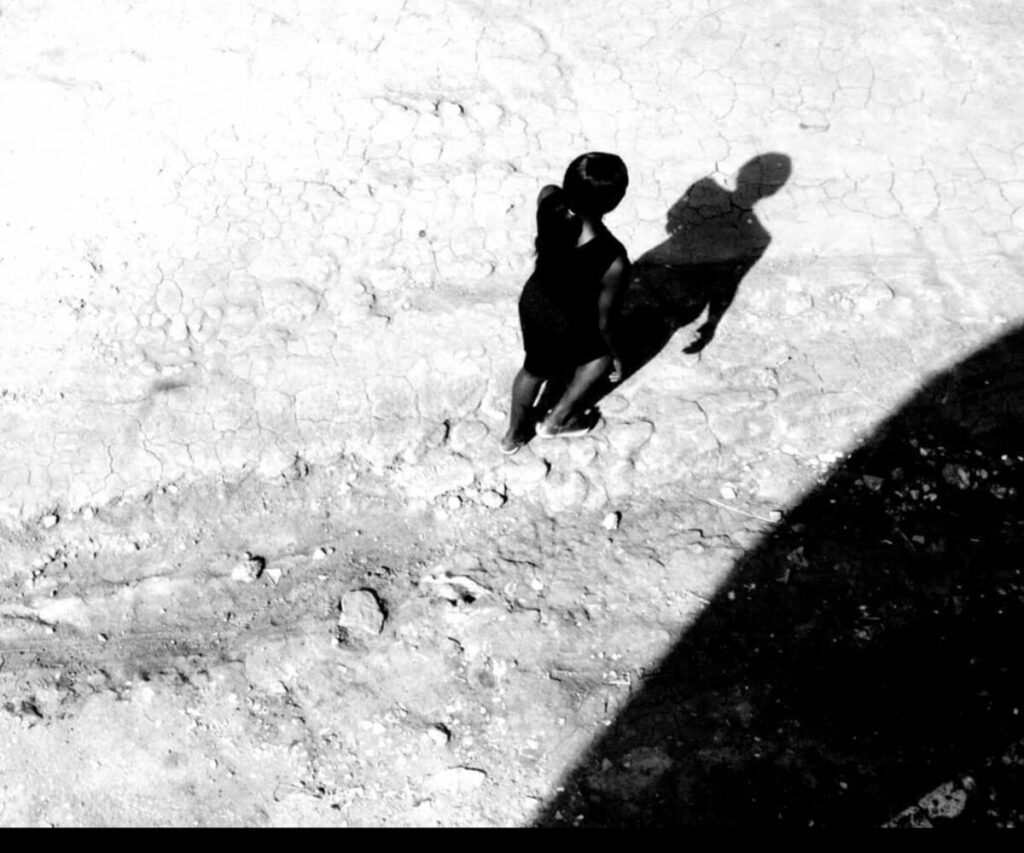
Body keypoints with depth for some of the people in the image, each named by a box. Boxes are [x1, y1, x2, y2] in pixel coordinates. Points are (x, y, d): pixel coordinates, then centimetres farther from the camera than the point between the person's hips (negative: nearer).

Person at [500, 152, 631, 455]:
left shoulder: (549, 200, -29)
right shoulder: (612, 262, -41)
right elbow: (604, 321, -23)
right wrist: (615, 356, -3)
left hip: (533, 300, 5)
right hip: (565, 325, -5)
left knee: (534, 368, 35)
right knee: (601, 355, 32)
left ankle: (514, 435, 62)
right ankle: (554, 422, 53)